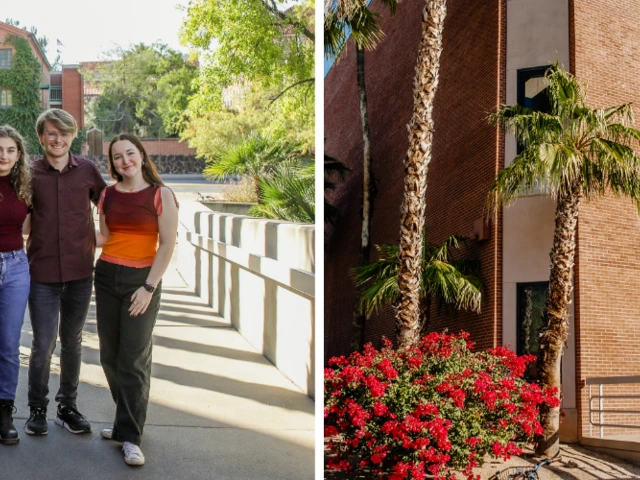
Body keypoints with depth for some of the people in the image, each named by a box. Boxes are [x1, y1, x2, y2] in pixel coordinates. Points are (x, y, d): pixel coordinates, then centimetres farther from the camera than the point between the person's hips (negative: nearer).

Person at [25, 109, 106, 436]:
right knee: (42, 344, 0)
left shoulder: (87, 170, 1)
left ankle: (67, 406, 26)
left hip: (80, 271, 2)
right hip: (42, 273, -1)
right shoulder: (30, 173, -2)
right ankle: (37, 409, 19)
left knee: (72, 341, 12)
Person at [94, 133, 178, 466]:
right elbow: (104, 237, 14)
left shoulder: (161, 195, -5)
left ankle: (130, 437, 2)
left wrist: (149, 287, -13)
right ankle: (128, 420, 23)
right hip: (107, 276, 5)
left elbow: (167, 244, -8)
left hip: (142, 279, -4)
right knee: (110, 355, 7)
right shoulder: (108, 195, 8)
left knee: (134, 358, -5)